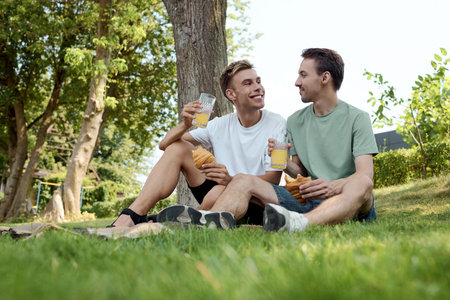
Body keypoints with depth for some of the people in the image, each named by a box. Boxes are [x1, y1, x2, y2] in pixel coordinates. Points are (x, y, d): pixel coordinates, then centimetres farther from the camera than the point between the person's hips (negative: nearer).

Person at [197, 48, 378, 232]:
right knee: (243, 181, -12)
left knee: (362, 184, -38)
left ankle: (297, 224, -61)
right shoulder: (295, 121, 16)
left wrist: (335, 186, -32)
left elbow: (365, 173, -11)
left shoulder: (357, 118, 2)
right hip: (308, 202, 4)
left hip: (349, 203, -4)